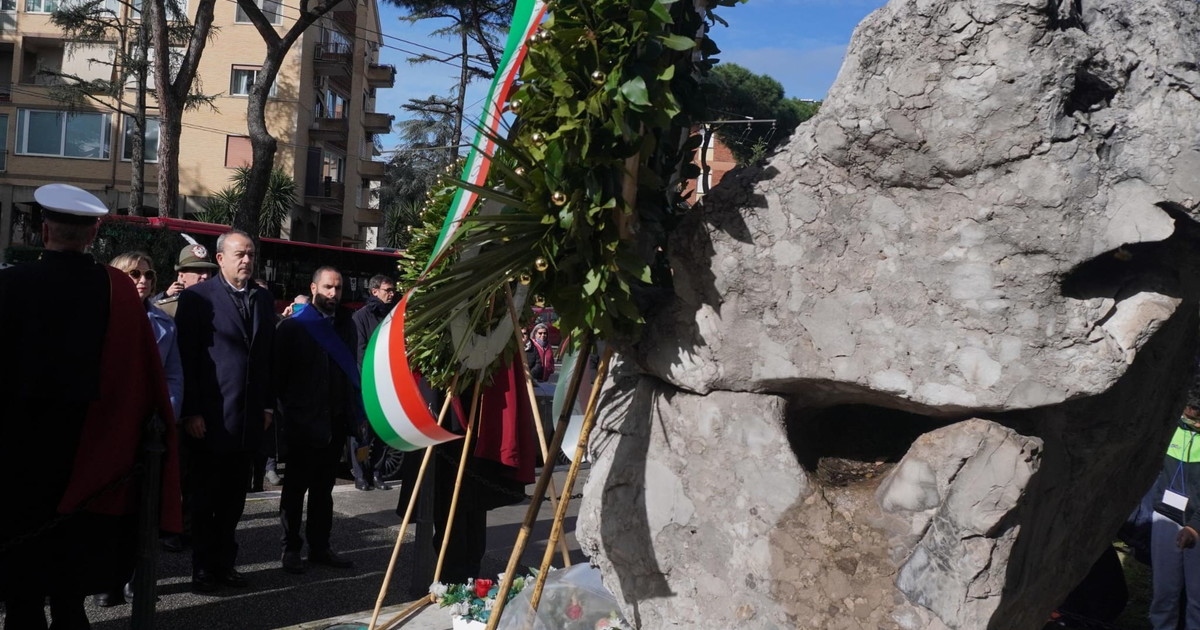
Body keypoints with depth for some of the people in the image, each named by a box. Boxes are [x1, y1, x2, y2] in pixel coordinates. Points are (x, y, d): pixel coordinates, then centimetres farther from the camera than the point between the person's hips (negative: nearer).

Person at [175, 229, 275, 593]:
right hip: (210, 418, -5)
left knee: (233, 498, 12)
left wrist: (268, 406, 10)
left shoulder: (264, 300, 12)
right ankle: (203, 568, 16)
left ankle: (225, 563, 22)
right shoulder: (197, 297, -5)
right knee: (204, 498, 6)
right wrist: (191, 412, -12)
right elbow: (186, 358, -8)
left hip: (249, 418, 5)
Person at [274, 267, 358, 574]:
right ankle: (291, 548, 14)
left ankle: (320, 546, 21)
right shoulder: (294, 326, -5)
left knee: (323, 487, 13)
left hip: (335, 422, 5)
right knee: (296, 488, 5)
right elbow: (279, 373, -5)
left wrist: (353, 411, 5)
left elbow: (352, 369, 12)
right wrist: (289, 409, -6)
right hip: (304, 422, -5)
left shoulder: (346, 325, 9)